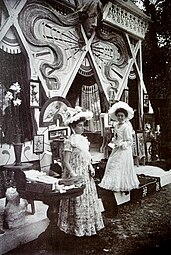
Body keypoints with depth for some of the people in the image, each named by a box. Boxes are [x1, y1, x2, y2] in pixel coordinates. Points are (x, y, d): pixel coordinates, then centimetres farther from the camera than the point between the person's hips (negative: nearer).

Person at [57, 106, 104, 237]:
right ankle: (76, 227, 21)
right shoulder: (70, 141, -15)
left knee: (89, 199, 15)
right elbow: (66, 162, -16)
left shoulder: (84, 140, 8)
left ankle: (89, 225, 32)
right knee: (77, 202, 3)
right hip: (75, 175, -7)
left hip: (86, 175, 8)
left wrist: (91, 167, 1)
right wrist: (74, 175, -21)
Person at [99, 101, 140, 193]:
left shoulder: (126, 127, -16)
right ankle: (117, 185, 25)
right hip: (116, 150, 9)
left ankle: (125, 188, 12)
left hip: (124, 151, -8)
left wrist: (121, 144, -24)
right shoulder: (116, 126, 8)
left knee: (123, 168, -1)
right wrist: (113, 140, 3)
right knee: (112, 167, 12)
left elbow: (129, 141, -16)